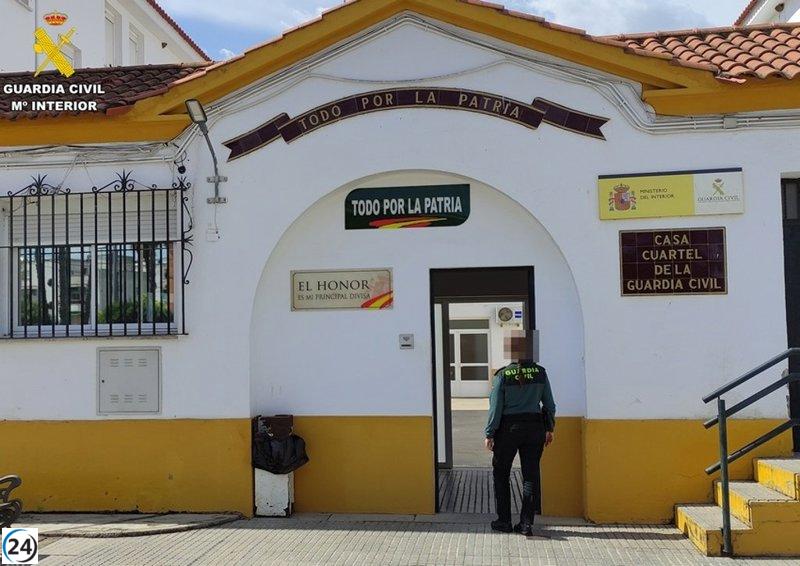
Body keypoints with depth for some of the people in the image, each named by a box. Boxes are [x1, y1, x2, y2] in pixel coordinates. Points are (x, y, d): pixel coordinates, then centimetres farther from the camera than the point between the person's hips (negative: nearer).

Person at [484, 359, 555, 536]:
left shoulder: (502, 375, -9)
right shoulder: (540, 372, 0)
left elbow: (496, 407, -9)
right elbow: (549, 404, 5)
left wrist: (489, 434, -4)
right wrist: (549, 429, 15)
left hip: (508, 428, -2)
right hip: (534, 428, 3)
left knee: (501, 474, 12)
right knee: (531, 475, 8)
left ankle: (504, 521, 15)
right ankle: (526, 523, 6)